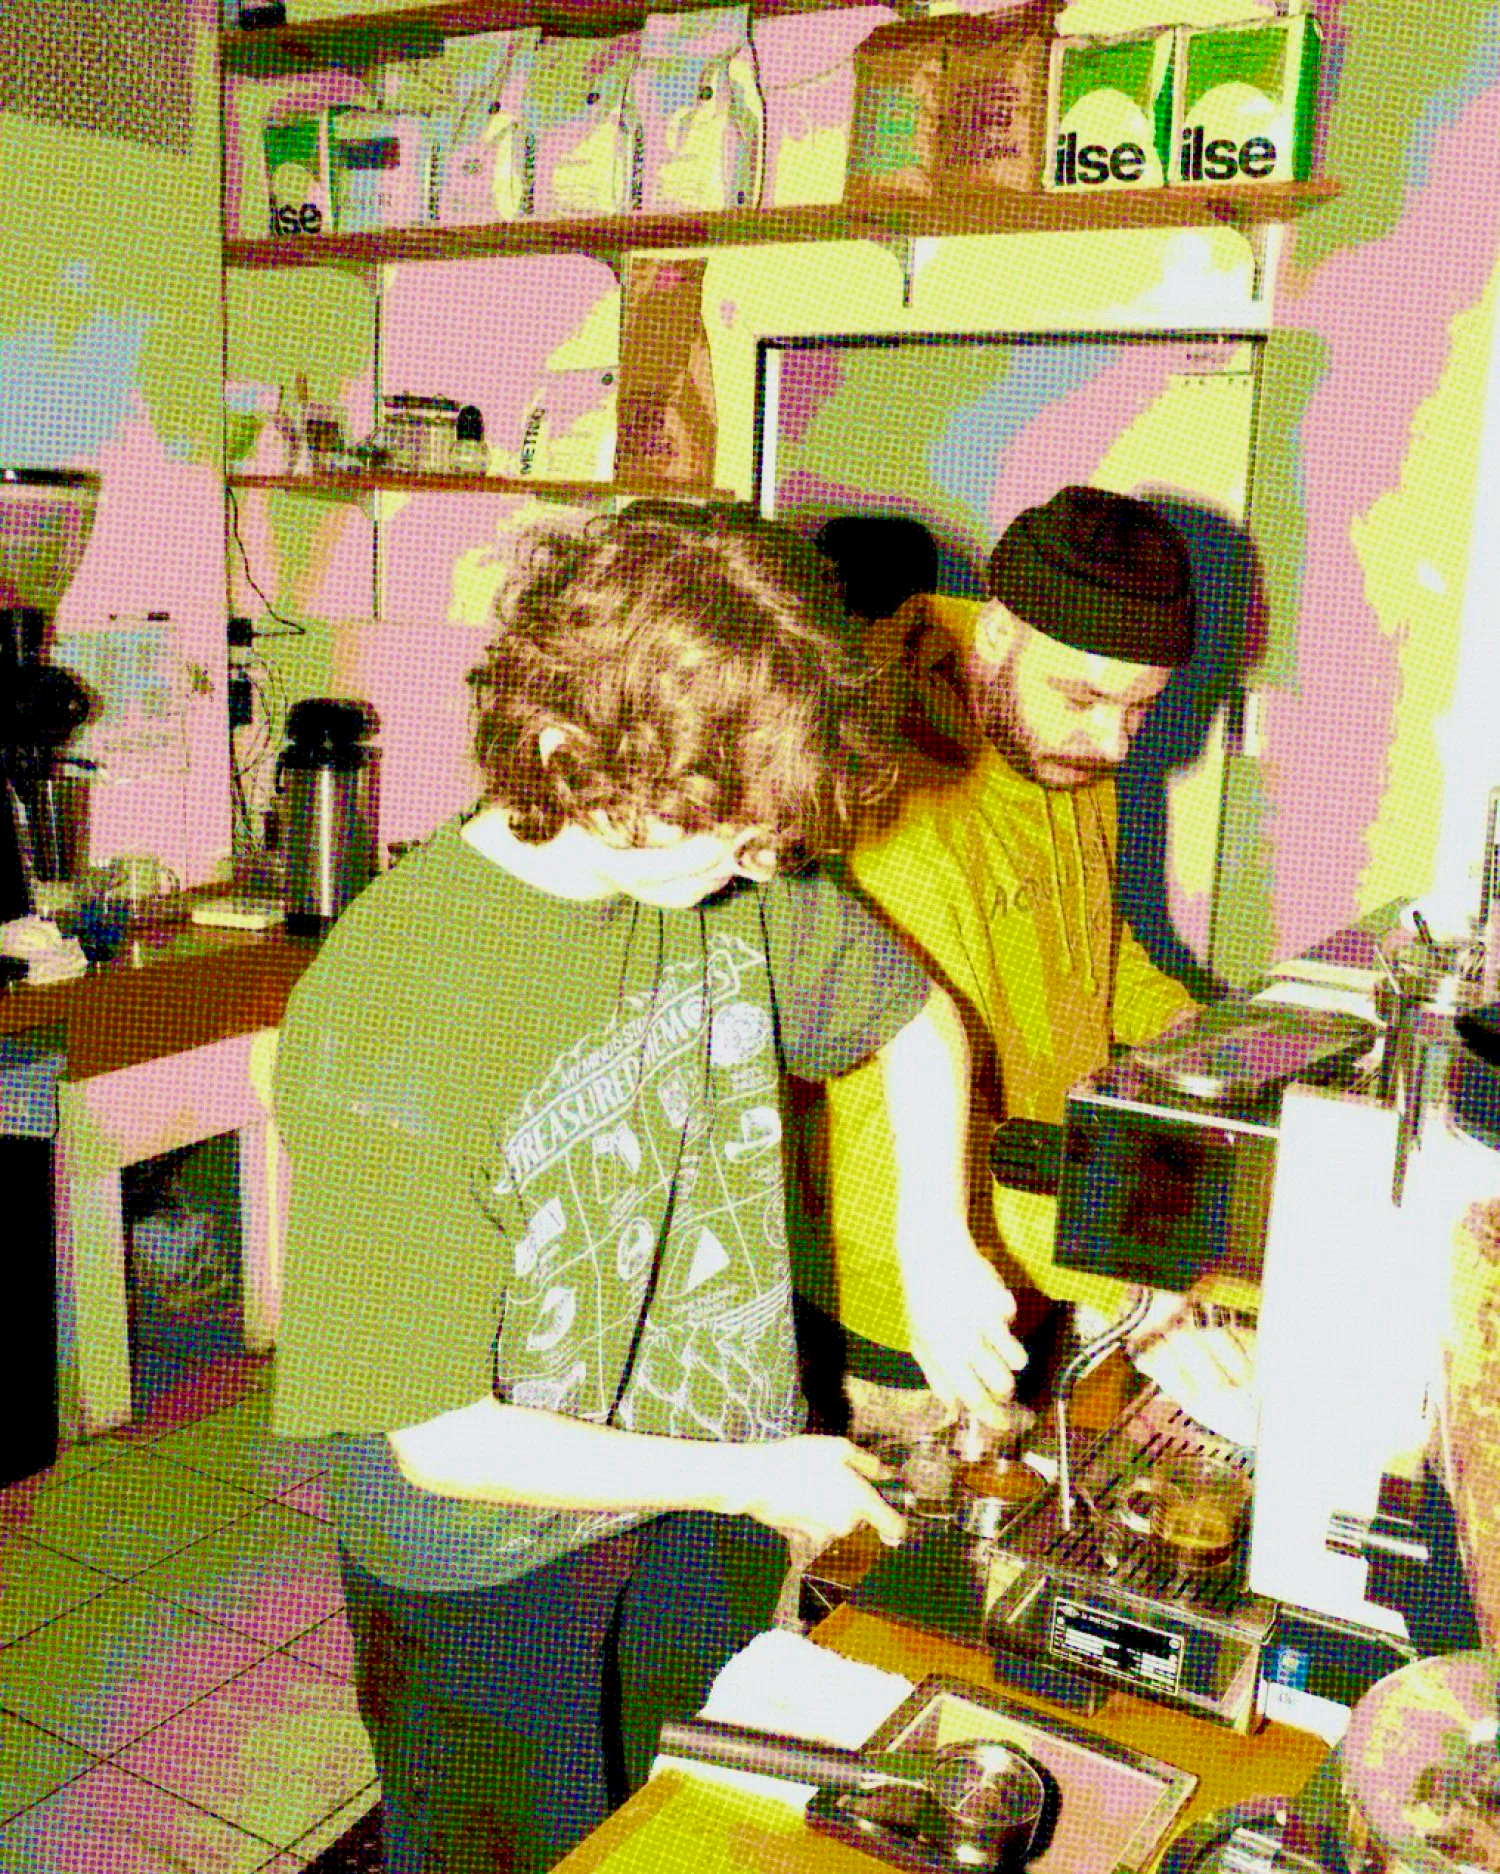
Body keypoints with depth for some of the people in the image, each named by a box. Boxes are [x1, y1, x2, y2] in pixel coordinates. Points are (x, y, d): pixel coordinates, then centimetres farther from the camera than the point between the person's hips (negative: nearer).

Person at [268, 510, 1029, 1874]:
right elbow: (439, 1439, -24)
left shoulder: (729, 871, -15)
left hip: (716, 1487, 5)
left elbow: (918, 1018, 6)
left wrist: (936, 1240, -8)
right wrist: (746, 1478, -18)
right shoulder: (385, 1017, -32)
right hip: (491, 1570, -5)